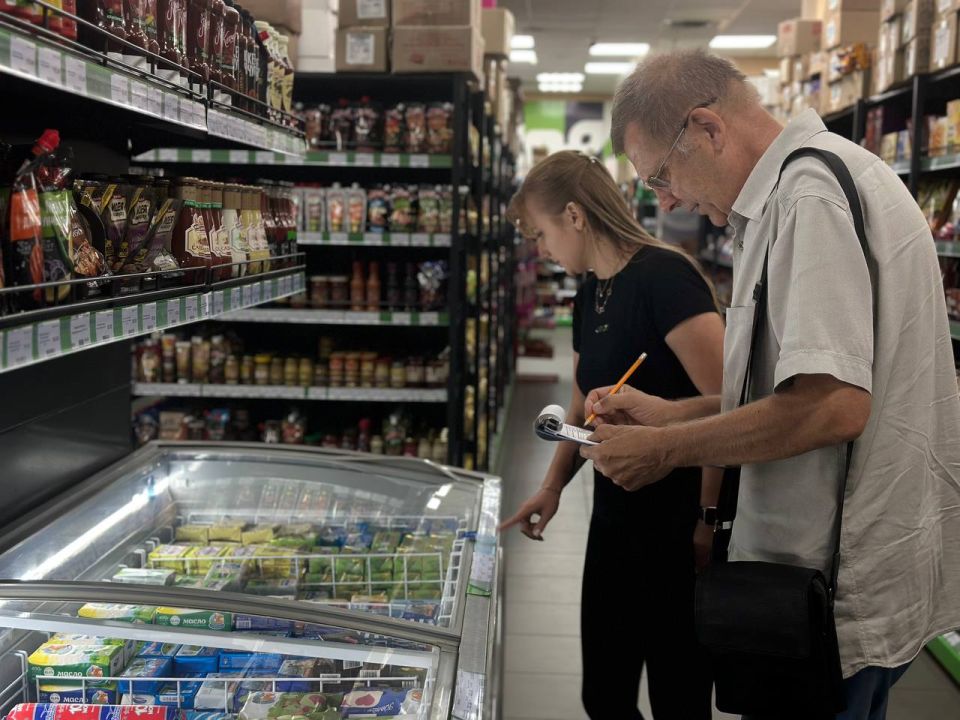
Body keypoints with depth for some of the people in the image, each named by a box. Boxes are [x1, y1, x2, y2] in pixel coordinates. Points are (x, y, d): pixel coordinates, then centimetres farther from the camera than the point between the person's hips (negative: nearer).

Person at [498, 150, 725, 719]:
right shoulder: (591, 293, 9)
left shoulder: (663, 277, -18)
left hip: (678, 523, -8)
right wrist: (553, 486, 9)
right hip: (617, 516, 8)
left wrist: (710, 517, -19)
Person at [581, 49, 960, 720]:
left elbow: (832, 405, -28)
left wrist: (668, 449, -15)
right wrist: (669, 414, 10)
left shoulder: (810, 190, -19)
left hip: (843, 583, -10)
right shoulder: (823, 174, 14)